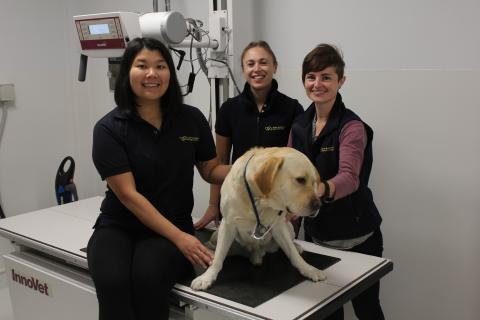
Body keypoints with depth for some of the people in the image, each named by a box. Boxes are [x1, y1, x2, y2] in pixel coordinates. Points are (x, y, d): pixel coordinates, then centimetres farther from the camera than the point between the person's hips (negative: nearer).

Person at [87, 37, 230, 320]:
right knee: (113, 282, -32)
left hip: (174, 224, 1)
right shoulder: (109, 128, -8)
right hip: (118, 227, -1)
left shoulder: (192, 119, 1)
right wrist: (180, 238, -19)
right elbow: (128, 194, -13)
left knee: (149, 275, -31)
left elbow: (211, 170, 11)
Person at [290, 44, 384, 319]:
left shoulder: (351, 126, -17)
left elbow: (349, 178, -33)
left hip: (355, 237, -5)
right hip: (315, 234, 5)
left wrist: (318, 190, -52)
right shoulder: (299, 125, 1)